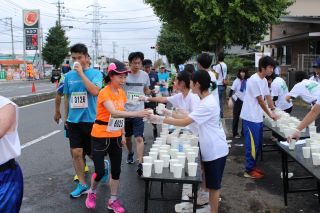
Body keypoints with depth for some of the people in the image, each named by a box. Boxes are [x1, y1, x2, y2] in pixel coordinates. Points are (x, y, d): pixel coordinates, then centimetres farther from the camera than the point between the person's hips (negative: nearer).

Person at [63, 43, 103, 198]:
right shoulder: (69, 76, 4)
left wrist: (81, 73, -23)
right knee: (76, 153, 5)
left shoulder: (95, 73, -7)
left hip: (90, 120, -4)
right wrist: (66, 118, 17)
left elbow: (95, 91, -25)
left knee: (93, 153, 7)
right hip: (73, 120, 4)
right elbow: (67, 97, 14)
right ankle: (82, 185, 19)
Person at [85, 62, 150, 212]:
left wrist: (122, 135, 13)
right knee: (100, 172, -2)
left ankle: (113, 200, 25)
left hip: (116, 137, 7)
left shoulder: (121, 93, 3)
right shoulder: (104, 93, -20)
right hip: (101, 137, -6)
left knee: (116, 170, 9)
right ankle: (92, 193, 28)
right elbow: (114, 113, -36)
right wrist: (136, 114, -45)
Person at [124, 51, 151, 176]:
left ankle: (140, 164, -9)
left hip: (139, 112, 0)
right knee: (127, 137, 18)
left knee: (139, 138, -10)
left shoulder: (145, 75, -1)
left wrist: (151, 92, -2)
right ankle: (130, 153, 44)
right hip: (125, 111, 1)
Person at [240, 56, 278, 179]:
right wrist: (270, 114, -7)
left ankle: (253, 166, 28)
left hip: (258, 117, 9)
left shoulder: (264, 80, 10)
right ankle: (249, 170, 9)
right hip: (250, 118, -9)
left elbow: (268, 96, 15)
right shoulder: (254, 80, -19)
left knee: (257, 144, 16)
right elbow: (260, 100, -15)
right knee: (252, 145, -2)